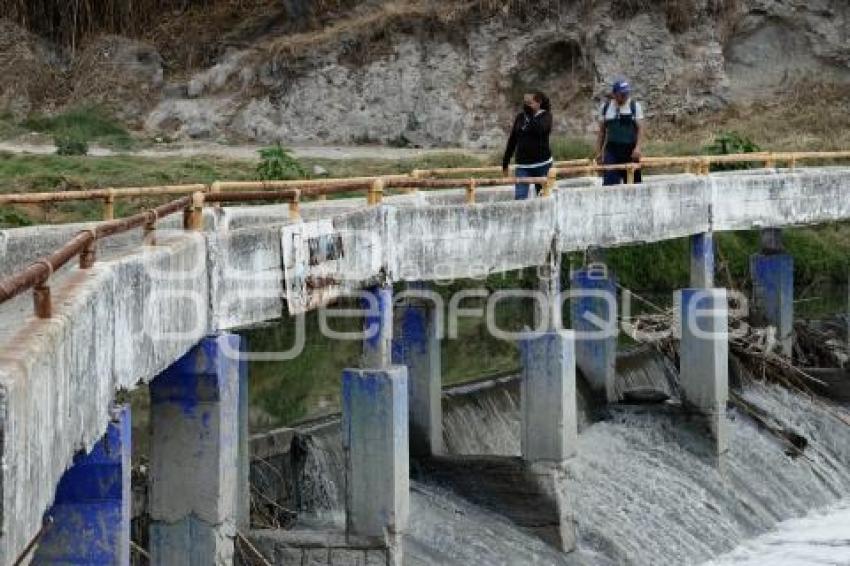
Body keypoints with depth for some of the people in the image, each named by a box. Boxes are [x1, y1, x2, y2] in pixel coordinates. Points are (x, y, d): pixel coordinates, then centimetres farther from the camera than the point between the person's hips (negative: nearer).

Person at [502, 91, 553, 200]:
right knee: (519, 198, -10)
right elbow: (512, 141, 13)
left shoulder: (545, 116, -2)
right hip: (522, 165, 3)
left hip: (541, 163, -3)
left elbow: (539, 129, -25)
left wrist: (530, 113, -22)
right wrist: (505, 163, 13)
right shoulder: (520, 117, 8)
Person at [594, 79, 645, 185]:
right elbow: (602, 132, 13)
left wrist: (637, 147, -15)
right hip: (611, 151, 1)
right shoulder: (605, 108, 7)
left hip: (630, 151, -1)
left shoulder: (635, 106, 2)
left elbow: (641, 128, -2)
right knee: (609, 182, -11)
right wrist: (599, 151, 9)